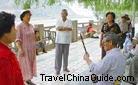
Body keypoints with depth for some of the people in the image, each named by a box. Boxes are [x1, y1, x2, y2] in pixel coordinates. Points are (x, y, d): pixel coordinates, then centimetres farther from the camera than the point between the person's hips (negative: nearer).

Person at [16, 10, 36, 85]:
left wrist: (34, 48, 13)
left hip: (31, 49, 7)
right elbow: (18, 39, -16)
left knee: (30, 64, 10)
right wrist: (20, 49, -23)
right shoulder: (19, 26, -13)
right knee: (24, 65, -2)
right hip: (24, 49, -7)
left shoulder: (31, 26, 7)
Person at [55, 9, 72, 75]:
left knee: (65, 54, 9)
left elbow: (70, 29, -15)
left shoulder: (69, 21, 3)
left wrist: (61, 27, -18)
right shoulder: (58, 21, 4)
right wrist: (66, 28, -16)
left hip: (66, 40, 1)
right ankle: (57, 69, 0)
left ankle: (65, 67, 25)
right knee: (58, 55, -4)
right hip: (59, 40, 0)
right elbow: (57, 28, -13)